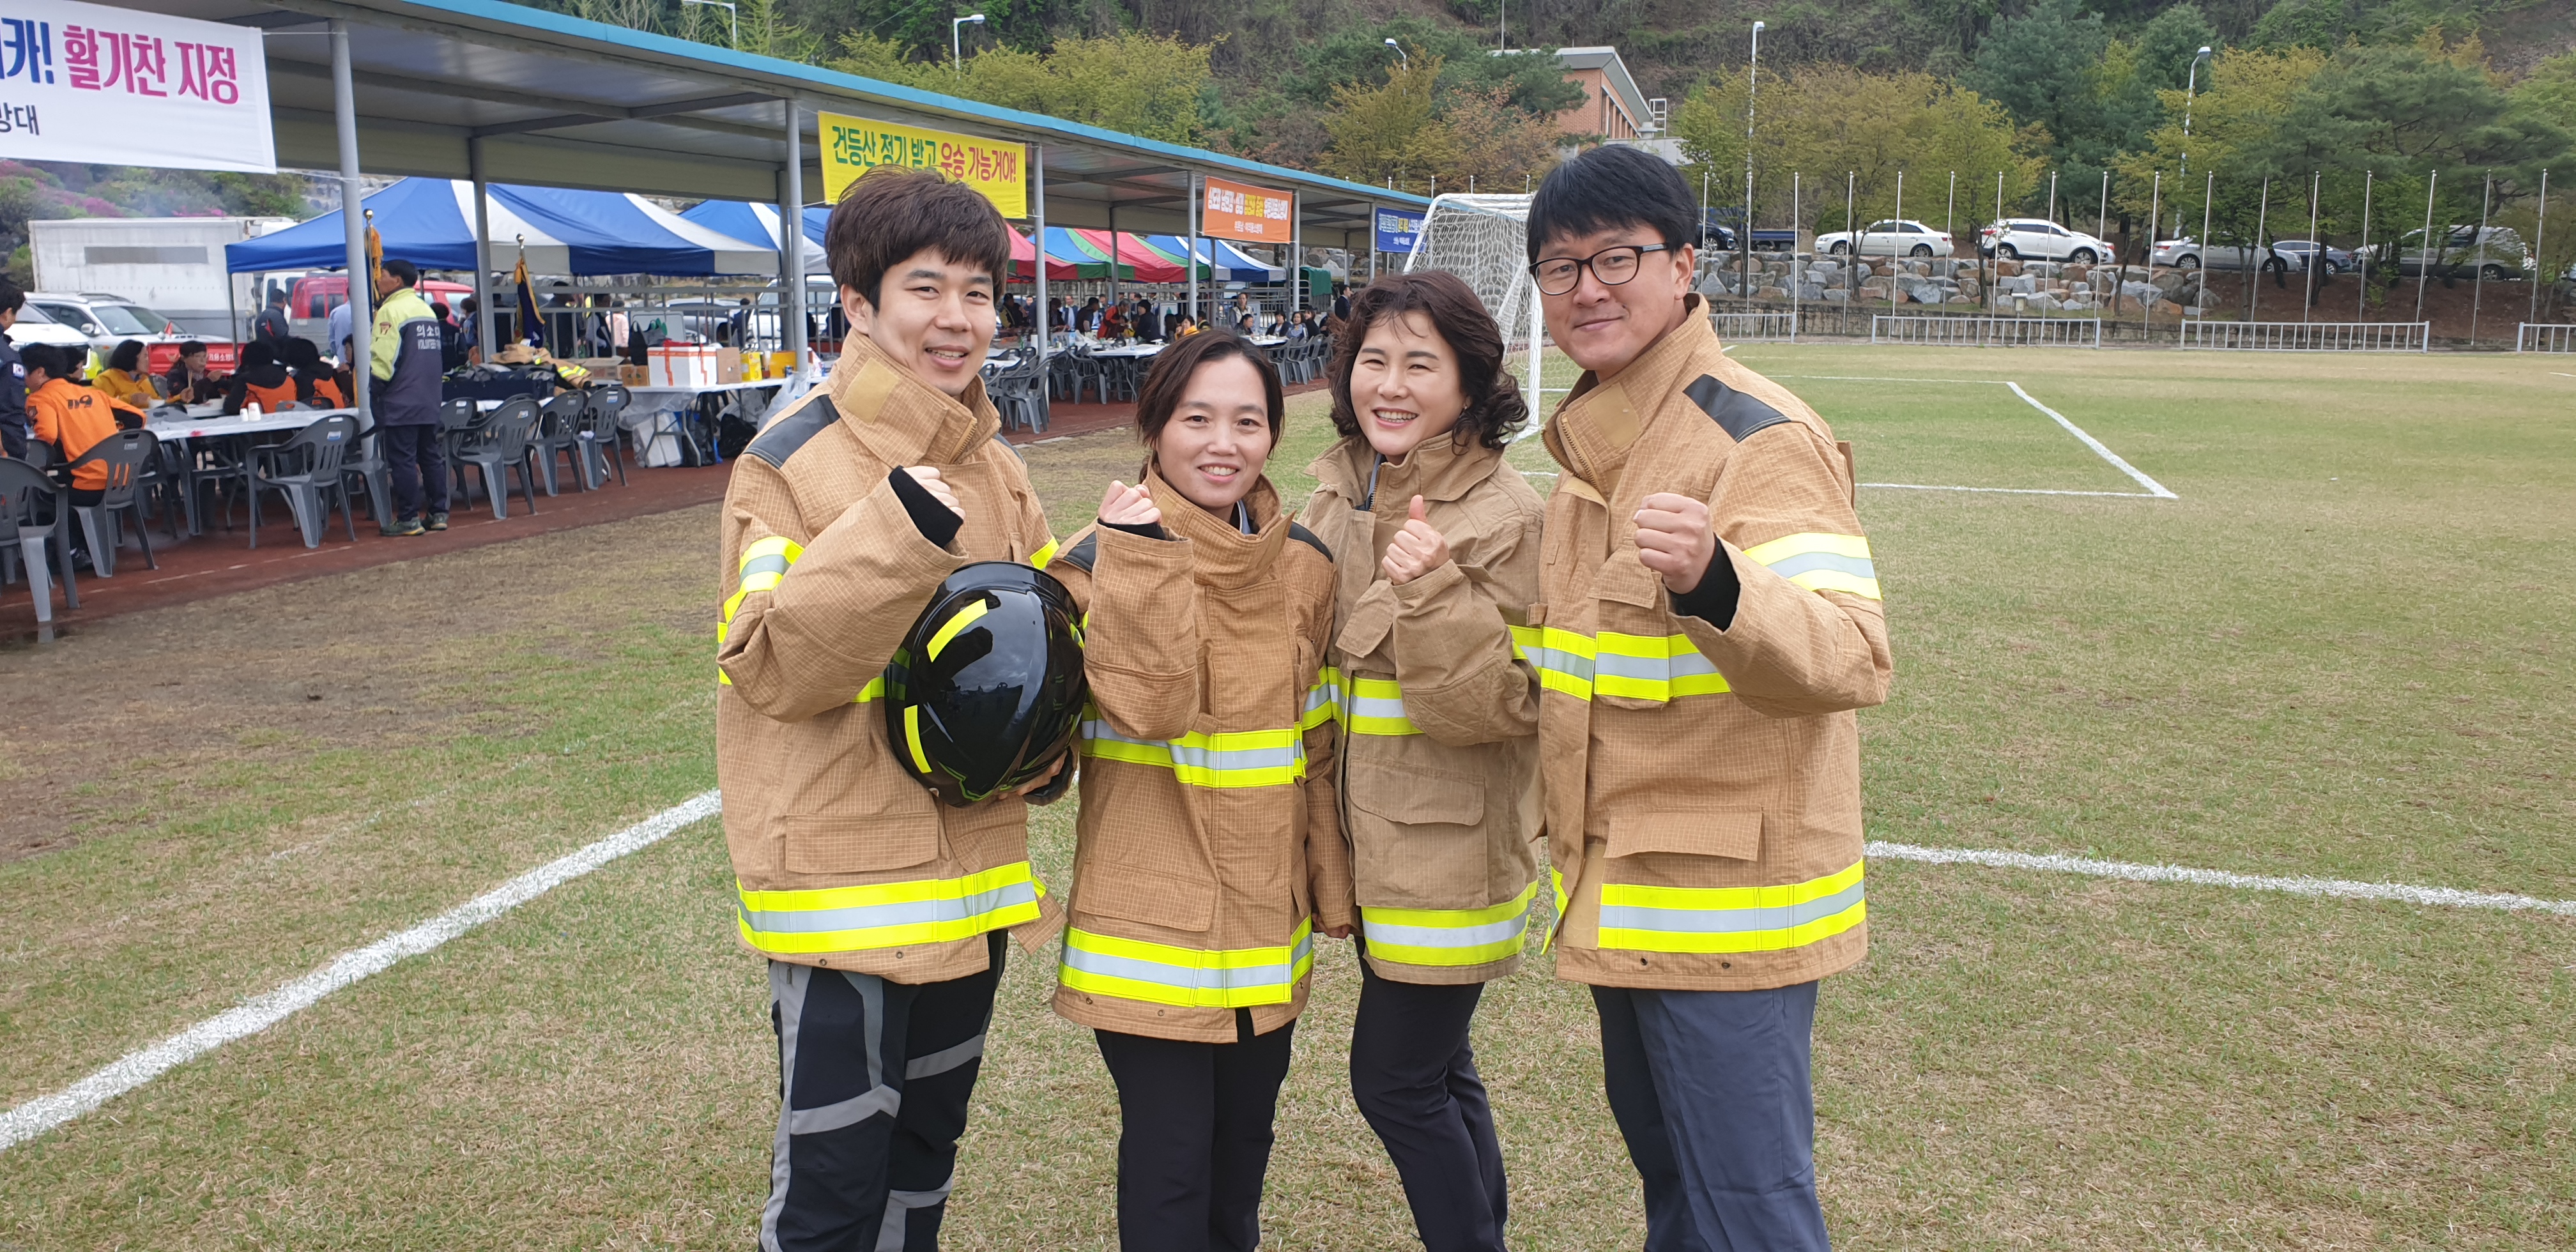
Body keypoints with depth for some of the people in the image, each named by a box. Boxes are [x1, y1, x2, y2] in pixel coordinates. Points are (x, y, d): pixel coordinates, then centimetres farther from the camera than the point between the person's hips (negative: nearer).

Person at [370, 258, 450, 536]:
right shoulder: (427, 309, 13)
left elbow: (383, 361, -17)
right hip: (429, 401, 8)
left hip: (400, 403, -8)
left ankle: (408, 520, -2)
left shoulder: (390, 310, -12)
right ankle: (439, 514, 14)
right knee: (431, 455, 12)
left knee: (402, 460, -4)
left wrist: (372, 387, -3)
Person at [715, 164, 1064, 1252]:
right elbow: (771, 667, -19)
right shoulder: (792, 461, -11)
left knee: (926, 1149, 21)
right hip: (847, 880, -6)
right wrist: (898, 532, -30)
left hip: (972, 871, 7)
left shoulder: (996, 468, 8)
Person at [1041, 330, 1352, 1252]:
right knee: (1170, 1159, 0)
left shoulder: (1304, 565, 5)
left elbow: (1314, 746, 12)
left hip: (1269, 921, 5)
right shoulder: (1102, 557, -9)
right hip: (1152, 922, -4)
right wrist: (1142, 557, -25)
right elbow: (1150, 708, -23)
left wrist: (1331, 888, 14)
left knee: (1244, 1141, 17)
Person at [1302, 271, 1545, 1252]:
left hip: (1450, 849, -7)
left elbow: (1508, 702, -21)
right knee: (1436, 1068, 19)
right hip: (1372, 842, 7)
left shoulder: (1505, 514, -16)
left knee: (1393, 1080, 1)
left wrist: (1435, 592, -32)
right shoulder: (1337, 492, 5)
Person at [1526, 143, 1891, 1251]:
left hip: (1723, 901, -9)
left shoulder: (1758, 437, -18)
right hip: (1623, 898, 9)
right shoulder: (1593, 441, 10)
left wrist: (1712, 585, -48)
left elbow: (1851, 660, -30)